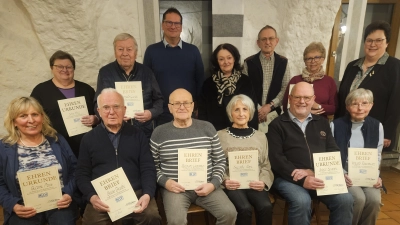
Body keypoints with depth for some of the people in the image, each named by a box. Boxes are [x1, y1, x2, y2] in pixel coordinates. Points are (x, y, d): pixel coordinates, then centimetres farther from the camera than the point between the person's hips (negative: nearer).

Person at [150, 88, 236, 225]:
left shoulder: (207, 128, 4)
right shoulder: (159, 133, 1)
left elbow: (220, 160, 8)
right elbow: (152, 166, 6)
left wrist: (214, 183, -5)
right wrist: (165, 182, -10)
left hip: (206, 186, 2)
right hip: (175, 188, -1)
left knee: (230, 213, -15)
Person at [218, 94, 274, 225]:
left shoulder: (260, 136, 14)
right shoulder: (220, 135, 5)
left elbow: (266, 165, 12)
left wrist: (263, 182, -7)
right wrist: (224, 181, -14)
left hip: (254, 184, 3)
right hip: (232, 184, -2)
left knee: (266, 206, -27)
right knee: (245, 209, -29)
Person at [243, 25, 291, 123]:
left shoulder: (283, 62, 3)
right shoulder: (249, 62, -3)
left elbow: (285, 88, 0)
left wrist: (270, 105, -11)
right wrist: (257, 108, -10)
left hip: (275, 112, 2)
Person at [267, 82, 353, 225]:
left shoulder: (322, 123, 17)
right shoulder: (277, 125, 3)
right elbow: (275, 158, -7)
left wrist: (313, 172, -9)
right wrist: (302, 179, -18)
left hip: (321, 177, 4)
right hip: (288, 178, -4)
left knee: (345, 199, -19)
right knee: (302, 201, -30)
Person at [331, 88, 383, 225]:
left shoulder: (377, 126, 4)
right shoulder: (336, 125, -6)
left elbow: (377, 155, 9)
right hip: (344, 173, -3)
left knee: (374, 199, -22)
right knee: (359, 199, -24)